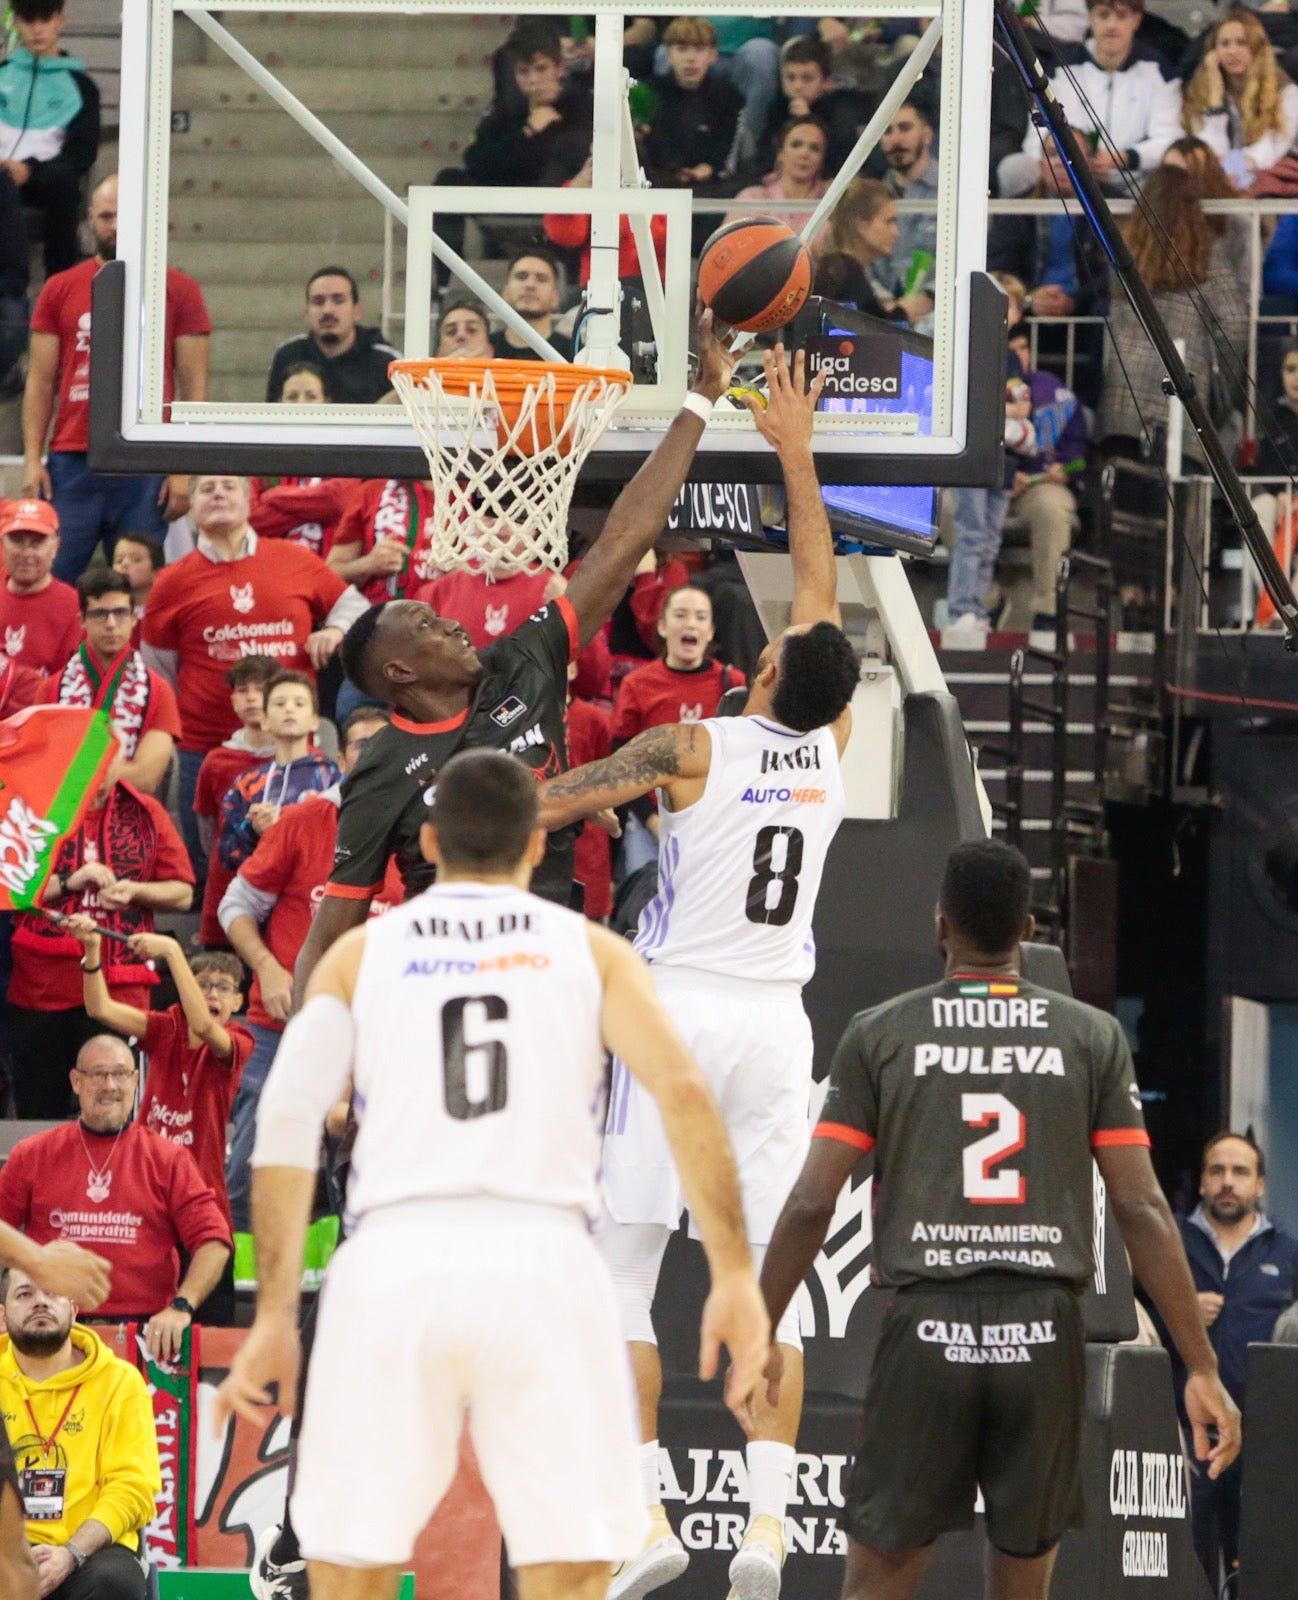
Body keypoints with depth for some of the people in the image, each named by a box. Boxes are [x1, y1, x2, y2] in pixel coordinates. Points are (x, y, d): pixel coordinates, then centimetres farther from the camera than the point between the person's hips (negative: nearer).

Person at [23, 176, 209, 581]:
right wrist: (32, 459, -1)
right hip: (72, 462, 1)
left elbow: (194, 389, 4)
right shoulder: (60, 290, 10)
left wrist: (185, 470, -4)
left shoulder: (180, 291, 6)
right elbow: (40, 382, 10)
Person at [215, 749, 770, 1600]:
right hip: (543, 1262, -1)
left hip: (394, 1264, 1)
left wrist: (274, 1317, 5)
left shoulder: (361, 952, 16)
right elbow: (684, 1092, 0)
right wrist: (735, 1274, 0)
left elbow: (287, 1122, 4)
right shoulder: (588, 948, 15)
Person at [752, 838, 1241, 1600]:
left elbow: (812, 1203, 1)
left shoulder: (880, 1035, 5)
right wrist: (1202, 1368, 3)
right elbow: (1142, 1209, 1)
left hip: (928, 1330, -1)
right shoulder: (1093, 1037, 6)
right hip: (1044, 1335, 1)